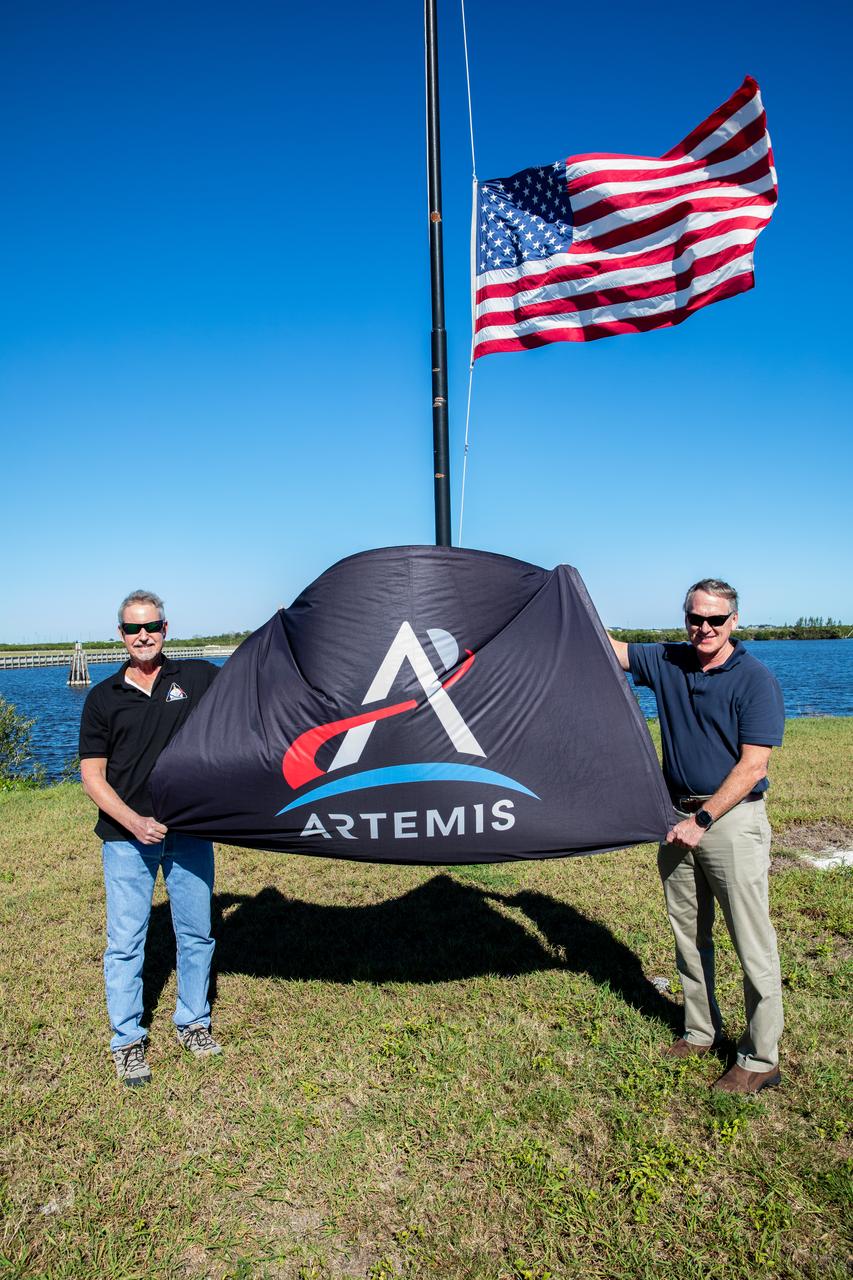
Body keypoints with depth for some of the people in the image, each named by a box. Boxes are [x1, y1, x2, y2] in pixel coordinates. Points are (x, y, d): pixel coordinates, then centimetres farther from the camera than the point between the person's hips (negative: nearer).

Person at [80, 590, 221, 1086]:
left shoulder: (197, 677, 1)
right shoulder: (104, 697, 1)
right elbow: (92, 775, 1)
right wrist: (133, 821, -14)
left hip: (190, 831, 1)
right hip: (127, 837, 0)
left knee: (197, 933, 12)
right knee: (126, 941, 5)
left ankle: (194, 1022, 33)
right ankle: (128, 1040, 25)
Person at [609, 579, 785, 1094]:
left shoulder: (756, 680, -12)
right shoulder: (667, 663, 4)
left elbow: (752, 766, -16)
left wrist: (702, 820, -17)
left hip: (733, 820, -6)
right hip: (681, 818, 6)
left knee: (753, 945, 3)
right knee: (689, 935, 17)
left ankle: (761, 1060, 17)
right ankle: (702, 1031, 34)